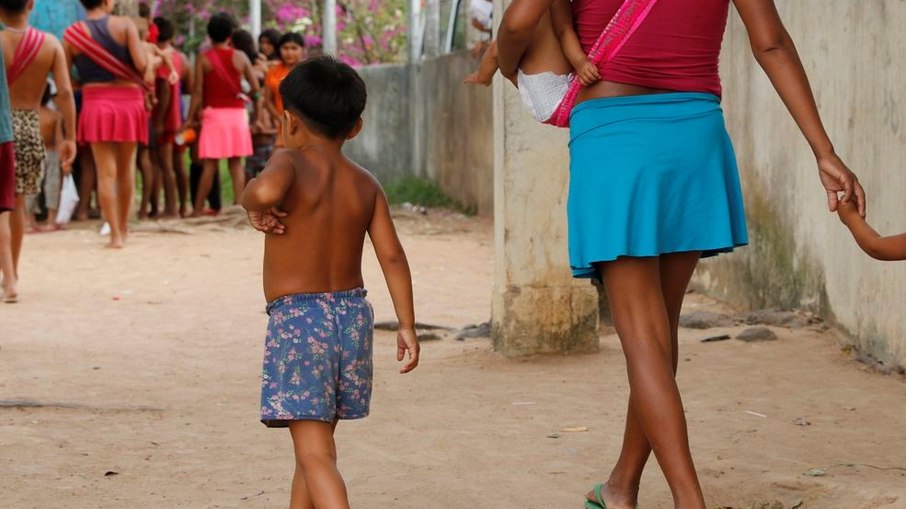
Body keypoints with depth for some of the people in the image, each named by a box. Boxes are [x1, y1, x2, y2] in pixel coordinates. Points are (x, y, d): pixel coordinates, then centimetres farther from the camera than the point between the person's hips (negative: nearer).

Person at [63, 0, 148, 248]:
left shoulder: (72, 34, -1)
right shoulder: (125, 25, -4)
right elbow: (142, 64, -13)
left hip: (96, 104, 0)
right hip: (128, 101, 0)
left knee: (106, 172, 2)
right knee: (126, 168, 17)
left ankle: (115, 234, -3)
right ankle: (123, 227, 28)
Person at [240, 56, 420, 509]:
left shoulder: (292, 163, -8)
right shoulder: (365, 184, 7)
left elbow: (266, 189, -33)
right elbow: (392, 255, 1)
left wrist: (254, 205, -11)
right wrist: (407, 326, 3)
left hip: (297, 318, -6)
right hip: (353, 314, 6)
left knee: (314, 454, -9)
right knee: (317, 443, 20)